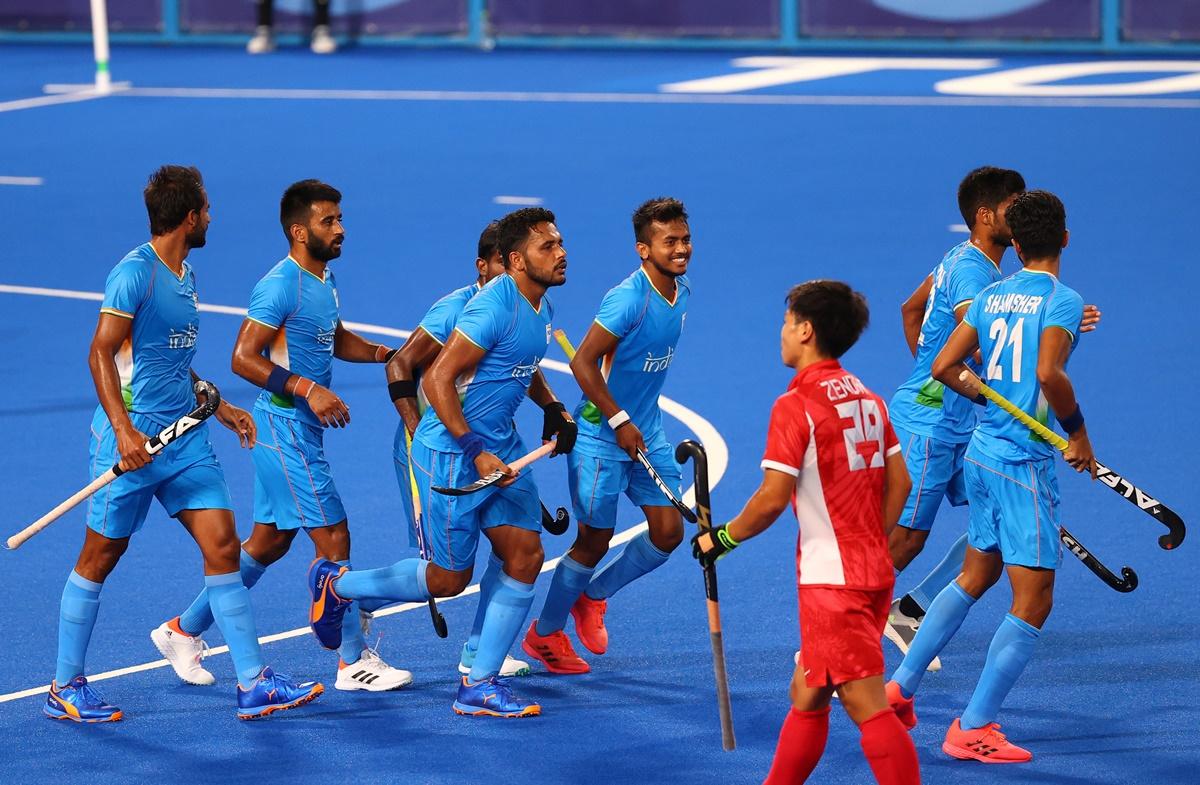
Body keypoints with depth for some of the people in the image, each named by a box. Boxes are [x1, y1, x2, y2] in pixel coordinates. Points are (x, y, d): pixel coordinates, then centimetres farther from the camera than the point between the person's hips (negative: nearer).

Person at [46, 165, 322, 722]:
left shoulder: (185, 274, 14)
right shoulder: (135, 272, -13)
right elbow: (101, 353, -18)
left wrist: (218, 407, 23)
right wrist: (123, 430, -26)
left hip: (184, 436, 8)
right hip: (134, 438, -8)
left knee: (222, 544, 0)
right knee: (101, 556, 2)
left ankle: (253, 683, 1)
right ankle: (65, 688, 14)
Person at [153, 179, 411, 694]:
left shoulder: (324, 280, 12)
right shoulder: (280, 285, -17)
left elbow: (336, 340, 28)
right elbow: (244, 358, -21)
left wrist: (382, 353, 10)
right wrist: (307, 389, -27)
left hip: (303, 428, 10)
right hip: (284, 425, -10)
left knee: (268, 543, 15)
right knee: (333, 537, -7)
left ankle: (184, 630, 24)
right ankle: (354, 662, 1)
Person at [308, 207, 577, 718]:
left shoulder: (541, 308, 7)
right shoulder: (494, 308, -22)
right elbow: (438, 379, -25)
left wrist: (552, 407, 9)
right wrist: (475, 453, -26)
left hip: (501, 449, 9)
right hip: (452, 453, -9)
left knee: (524, 555, -1)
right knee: (449, 578, 2)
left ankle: (480, 685, 6)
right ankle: (337, 584, 25)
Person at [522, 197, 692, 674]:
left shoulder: (682, 291, 3)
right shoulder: (628, 299, -23)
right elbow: (583, 363, -24)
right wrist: (618, 421, -22)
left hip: (646, 433, 8)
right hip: (601, 436, -8)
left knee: (668, 532, 3)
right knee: (594, 540, 0)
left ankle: (594, 595, 27)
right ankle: (545, 634, 20)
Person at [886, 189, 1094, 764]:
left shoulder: (991, 297, 7)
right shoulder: (1062, 300, -13)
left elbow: (944, 366, 8)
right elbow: (1048, 373, -28)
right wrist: (1078, 434, -16)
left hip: (982, 452, 8)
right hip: (1025, 461, -8)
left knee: (976, 575, 24)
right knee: (1033, 602, -1)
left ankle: (901, 685, 27)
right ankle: (973, 729, 0)